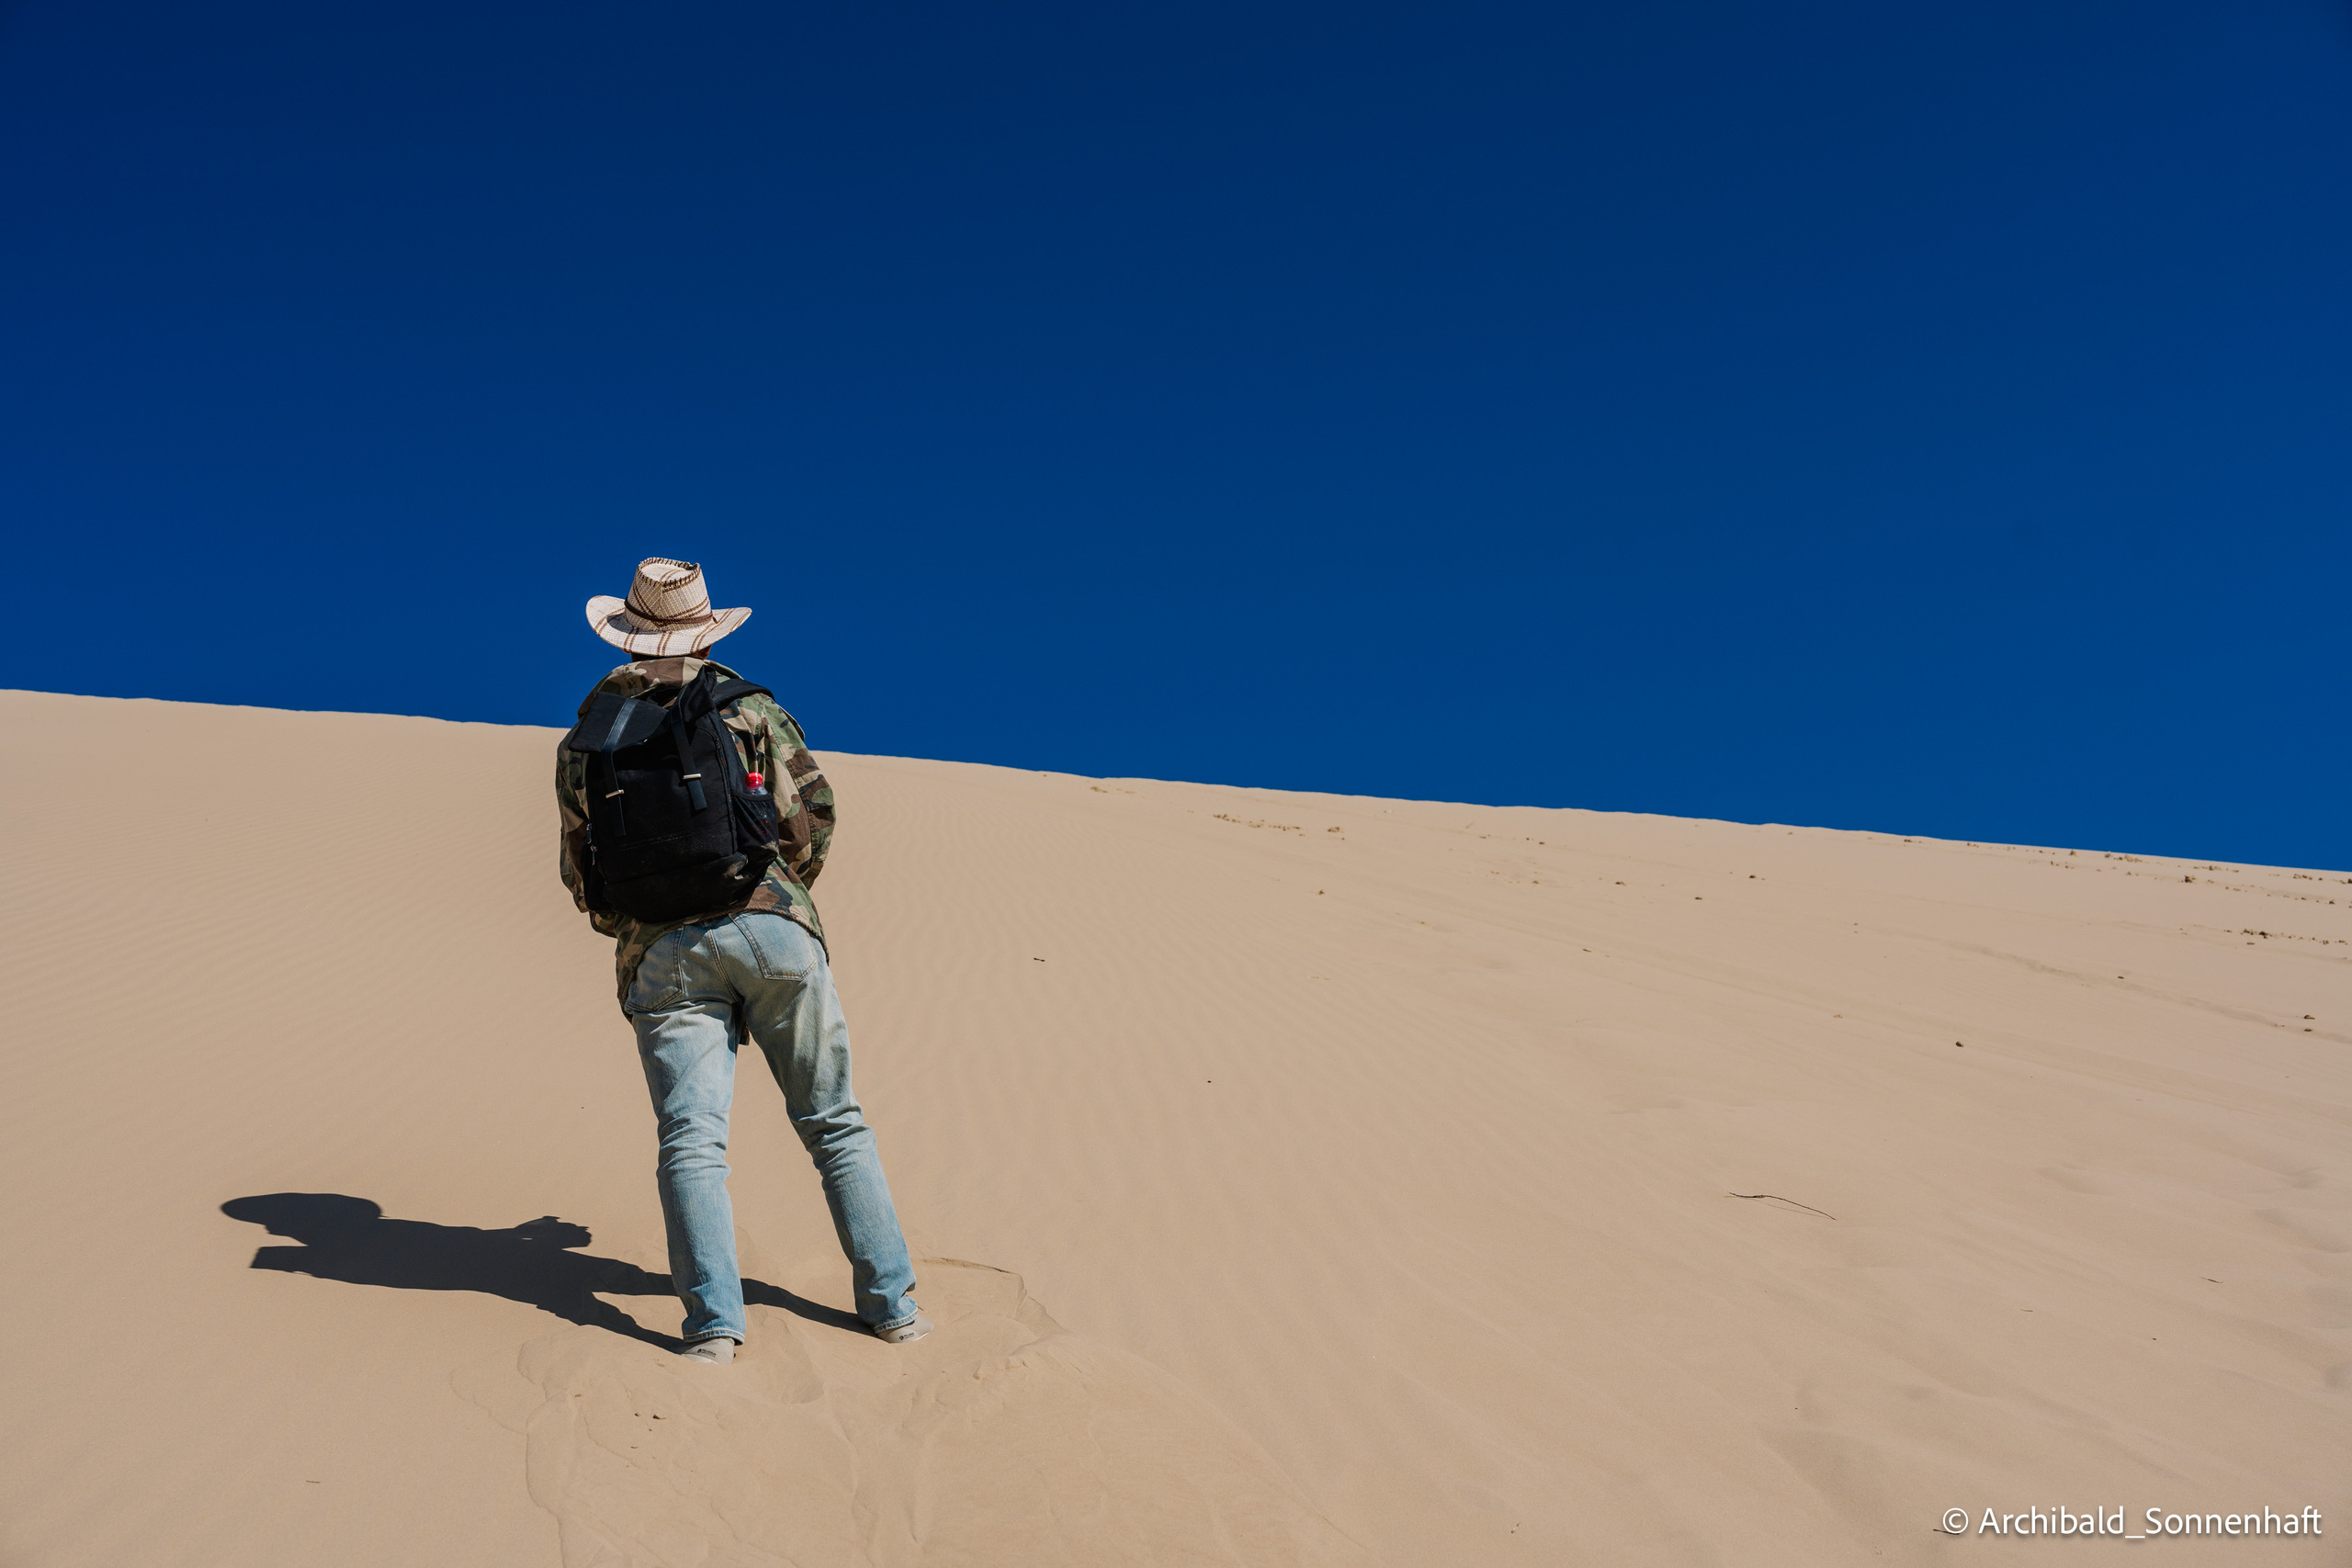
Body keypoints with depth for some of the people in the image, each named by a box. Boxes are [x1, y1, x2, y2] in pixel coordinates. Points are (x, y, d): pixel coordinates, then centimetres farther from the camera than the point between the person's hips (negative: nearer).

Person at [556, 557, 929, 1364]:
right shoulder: (752, 705, 9)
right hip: (773, 928, -1)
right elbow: (814, 813, 6)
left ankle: (714, 1324, -15)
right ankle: (891, 1303, 6)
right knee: (834, 1123, 6)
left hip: (661, 951, 1)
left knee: (691, 1138, -3)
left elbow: (581, 867, 15)